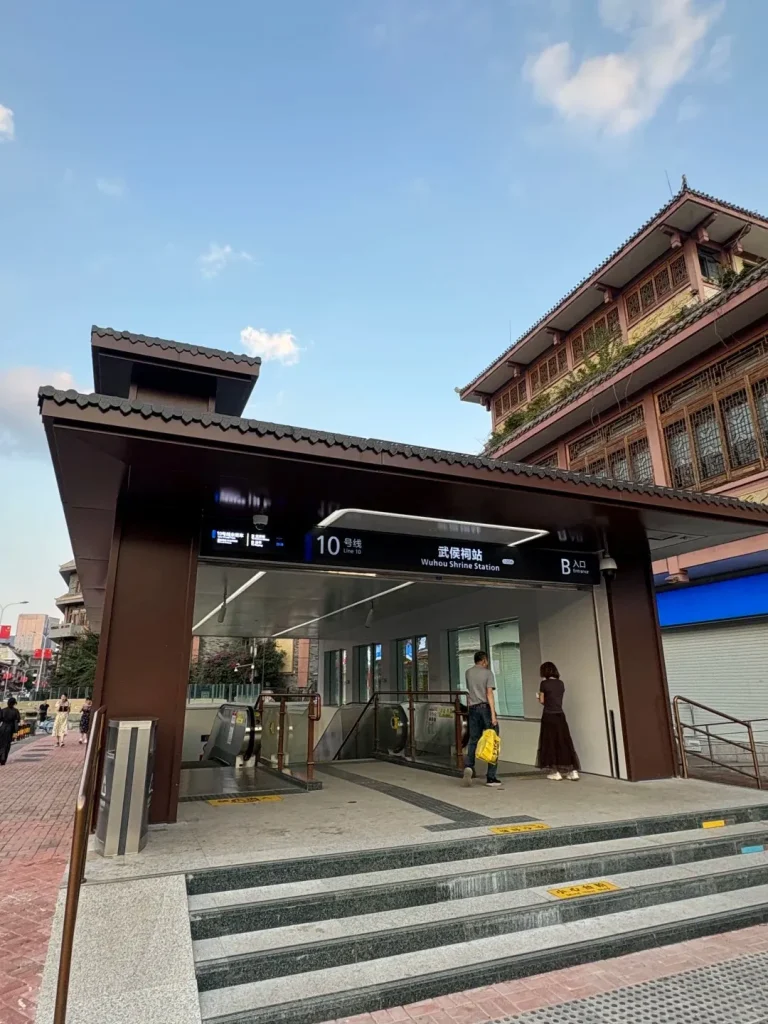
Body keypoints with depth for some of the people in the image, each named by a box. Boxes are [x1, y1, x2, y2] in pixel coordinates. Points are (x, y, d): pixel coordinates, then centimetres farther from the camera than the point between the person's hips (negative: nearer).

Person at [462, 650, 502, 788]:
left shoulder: (468, 673, 10)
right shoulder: (487, 673, -5)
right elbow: (489, 693, -13)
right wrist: (493, 715, -16)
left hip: (473, 709, 4)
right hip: (485, 707, -4)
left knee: (473, 740, 8)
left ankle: (468, 766, -15)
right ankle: (491, 777, 0)